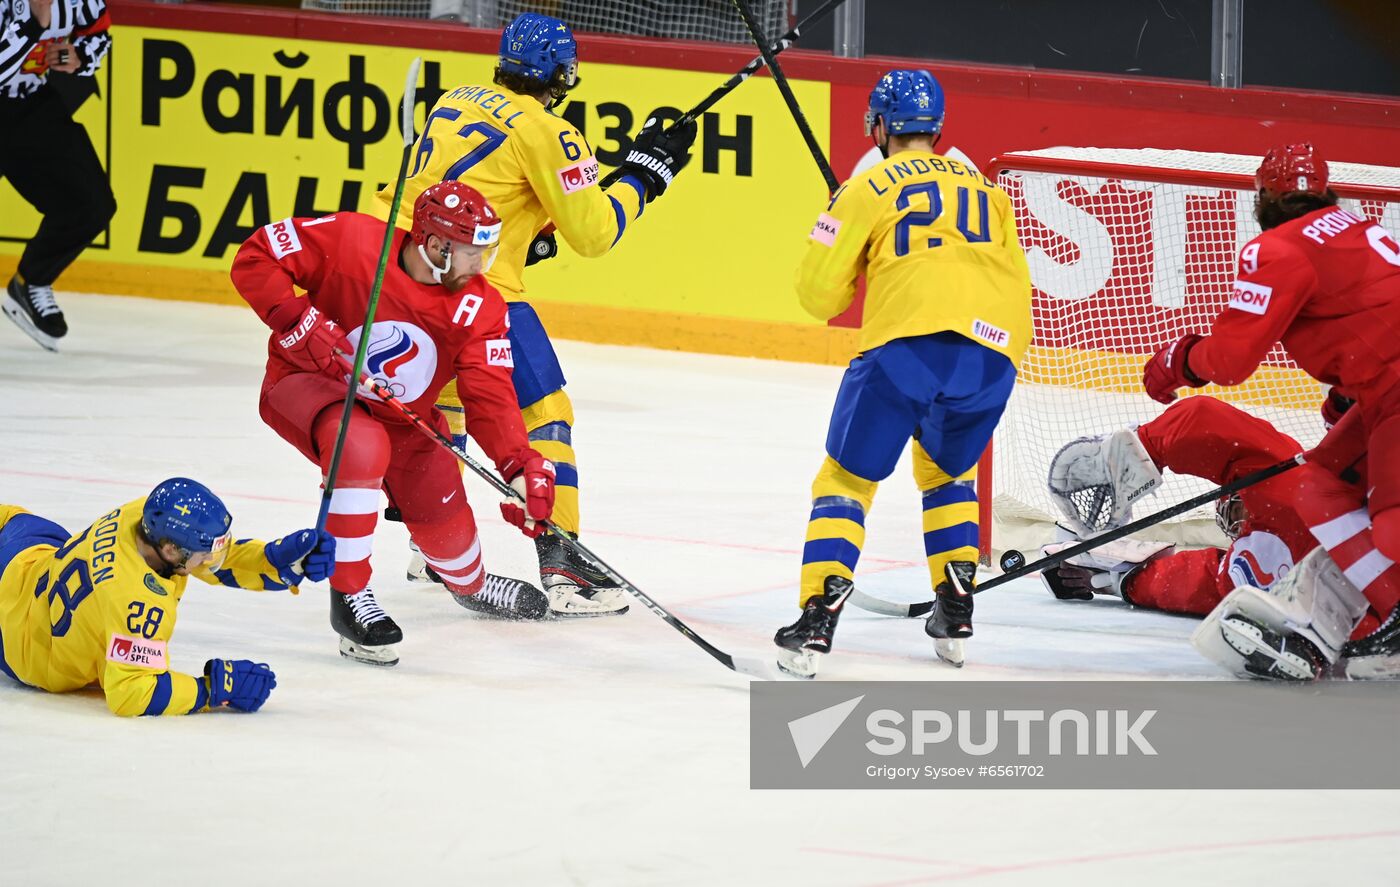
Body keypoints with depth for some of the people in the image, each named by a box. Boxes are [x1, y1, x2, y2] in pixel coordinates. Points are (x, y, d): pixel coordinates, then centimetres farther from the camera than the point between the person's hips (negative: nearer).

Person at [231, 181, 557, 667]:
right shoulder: (351, 241, -26)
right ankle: (349, 596, -22)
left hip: (401, 415, 5)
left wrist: (521, 467, -35)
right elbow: (255, 257, -20)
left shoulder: (480, 310, -15)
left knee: (446, 525, 6)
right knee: (362, 446, -37)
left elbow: (489, 399, -19)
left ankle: (470, 584, 47)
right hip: (306, 386, -5)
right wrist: (297, 321, -32)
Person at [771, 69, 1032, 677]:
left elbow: (819, 293, 10)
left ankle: (816, 625, -8)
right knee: (945, 473, 29)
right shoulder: (984, 188, 26)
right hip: (994, 350, 4)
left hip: (907, 346, -4)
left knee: (847, 478, 7)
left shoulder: (868, 189, 13)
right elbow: (1016, 281, 24)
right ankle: (955, 616, 22)